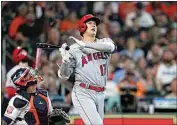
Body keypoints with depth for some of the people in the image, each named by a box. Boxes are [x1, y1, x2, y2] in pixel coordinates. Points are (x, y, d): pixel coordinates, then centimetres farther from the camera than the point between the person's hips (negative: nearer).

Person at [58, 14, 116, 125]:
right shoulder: (74, 49, 0)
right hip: (83, 94, -5)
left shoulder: (104, 42, 10)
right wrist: (65, 60, -21)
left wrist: (85, 45, -24)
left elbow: (110, 47, -17)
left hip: (100, 95, 5)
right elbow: (63, 76, -1)